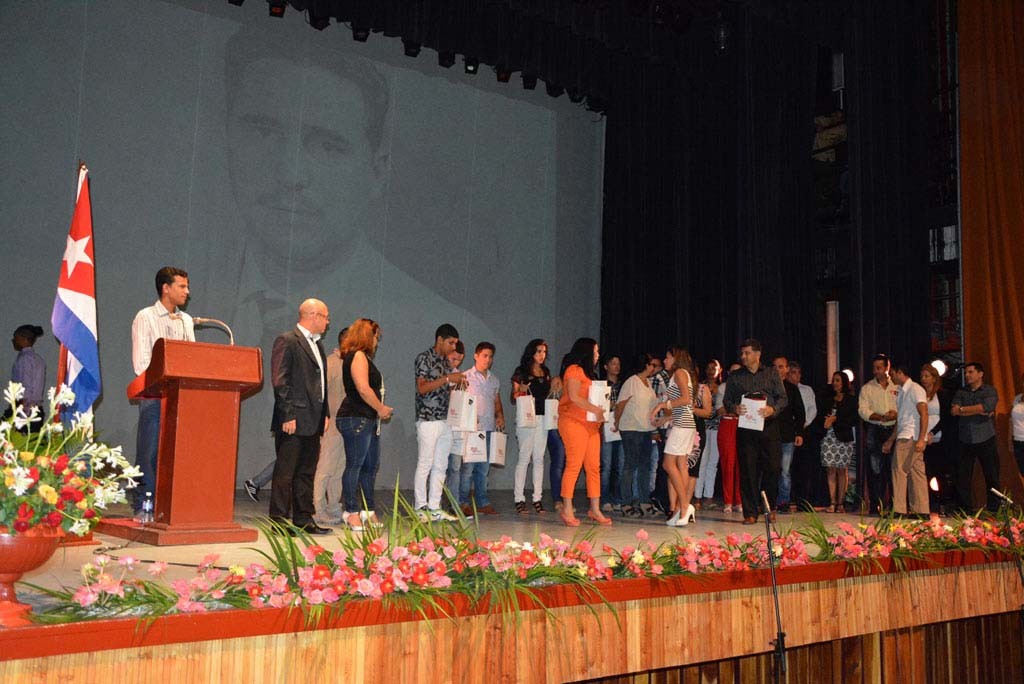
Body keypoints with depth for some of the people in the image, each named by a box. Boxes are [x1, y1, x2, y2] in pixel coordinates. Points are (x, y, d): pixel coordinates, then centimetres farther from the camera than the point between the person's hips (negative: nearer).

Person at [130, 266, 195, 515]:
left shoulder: (186, 320, 18)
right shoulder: (145, 317, 1)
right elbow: (141, 363, -7)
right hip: (154, 395, -5)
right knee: (149, 452, -3)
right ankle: (142, 507, 3)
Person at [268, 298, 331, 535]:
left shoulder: (318, 345, 18)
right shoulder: (287, 341, -8)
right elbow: (280, 382, -14)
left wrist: (325, 413, 15)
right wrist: (288, 416, -19)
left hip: (313, 422, 9)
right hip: (293, 421, -9)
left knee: (307, 473, 13)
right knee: (285, 473, -2)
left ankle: (303, 519, 20)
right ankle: (279, 521, 5)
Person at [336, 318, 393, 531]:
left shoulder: (364, 357, 21)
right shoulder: (358, 356, -10)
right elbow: (363, 388, -19)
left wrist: (381, 409, 11)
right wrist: (381, 408, -9)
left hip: (368, 420, 10)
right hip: (356, 418, -10)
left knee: (371, 466, 12)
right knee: (354, 465, -5)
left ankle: (368, 511, 19)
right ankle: (352, 512, -1)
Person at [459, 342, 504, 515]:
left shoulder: (494, 379, 17)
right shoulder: (466, 377, 0)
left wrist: (500, 416, 6)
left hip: (489, 428, 5)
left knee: (484, 467, 9)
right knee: (468, 466, -6)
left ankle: (482, 502, 15)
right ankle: (464, 503, 0)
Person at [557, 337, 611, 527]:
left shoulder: (588, 373, 23)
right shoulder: (574, 370, -6)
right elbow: (573, 397, -17)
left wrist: (600, 412, 10)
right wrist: (596, 410, -14)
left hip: (591, 424, 9)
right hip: (574, 422, -9)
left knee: (594, 467, 5)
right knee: (574, 465, -9)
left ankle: (595, 509, 8)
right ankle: (567, 510, -4)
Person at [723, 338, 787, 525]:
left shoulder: (772, 374, 12)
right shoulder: (735, 377, 14)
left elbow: (783, 397, 7)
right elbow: (727, 400, 10)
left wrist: (773, 409, -13)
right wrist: (734, 408, -12)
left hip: (768, 425, 0)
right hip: (745, 428, 0)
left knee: (772, 466, -2)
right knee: (747, 470, -4)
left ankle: (770, 507, 17)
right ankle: (750, 513, 1)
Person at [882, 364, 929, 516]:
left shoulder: (915, 389, -7)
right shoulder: (902, 392, 21)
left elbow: (924, 415, -15)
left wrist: (921, 439, -23)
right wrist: (890, 441, 22)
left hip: (911, 437, -9)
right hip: (904, 437, 9)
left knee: (899, 471, -10)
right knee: (917, 473, 7)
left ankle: (899, 510, -9)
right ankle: (921, 510, 7)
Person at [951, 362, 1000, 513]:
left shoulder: (990, 391, 4)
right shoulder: (961, 392, 13)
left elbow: (986, 407, -15)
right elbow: (954, 411, -2)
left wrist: (962, 409, -6)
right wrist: (979, 411, -10)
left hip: (985, 439, -3)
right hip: (965, 440, 3)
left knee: (992, 475, 0)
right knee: (962, 476, 0)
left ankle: (994, 509, 7)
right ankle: (965, 509, 7)